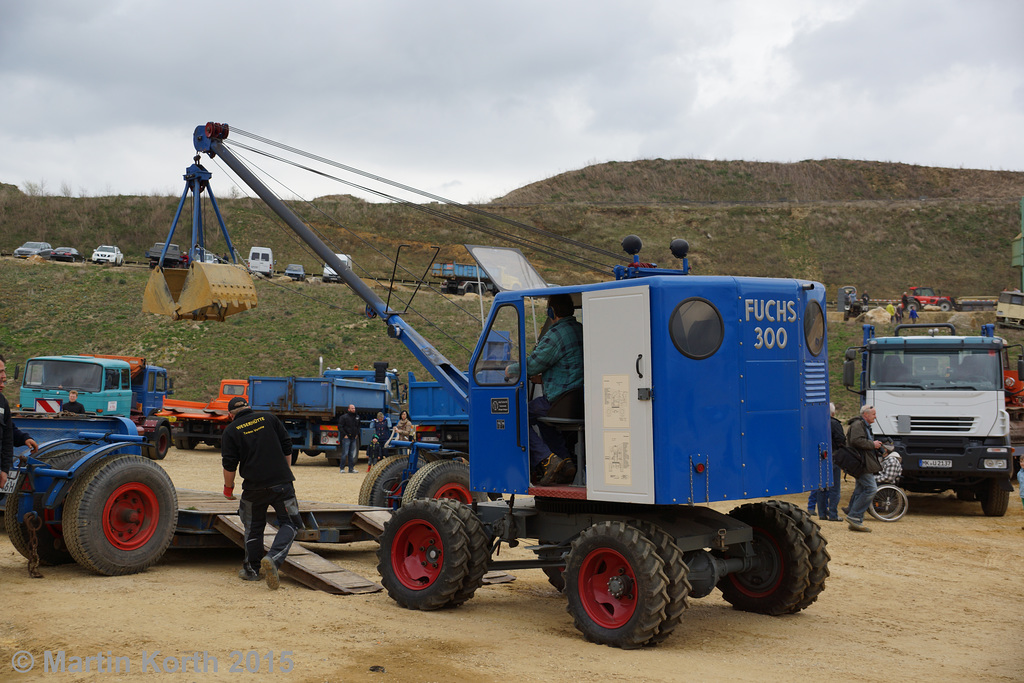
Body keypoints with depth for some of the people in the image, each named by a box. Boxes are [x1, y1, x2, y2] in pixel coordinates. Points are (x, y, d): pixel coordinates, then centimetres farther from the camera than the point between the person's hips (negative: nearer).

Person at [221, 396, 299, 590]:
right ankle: (273, 559, -16)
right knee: (289, 524, 7)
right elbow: (287, 447, 10)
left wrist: (228, 488, 16)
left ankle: (252, 570, 26)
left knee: (254, 528, 18)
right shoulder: (269, 419, 9)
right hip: (281, 483, 0)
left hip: (254, 487, 0)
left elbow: (229, 465, 0)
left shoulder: (231, 431, 3)